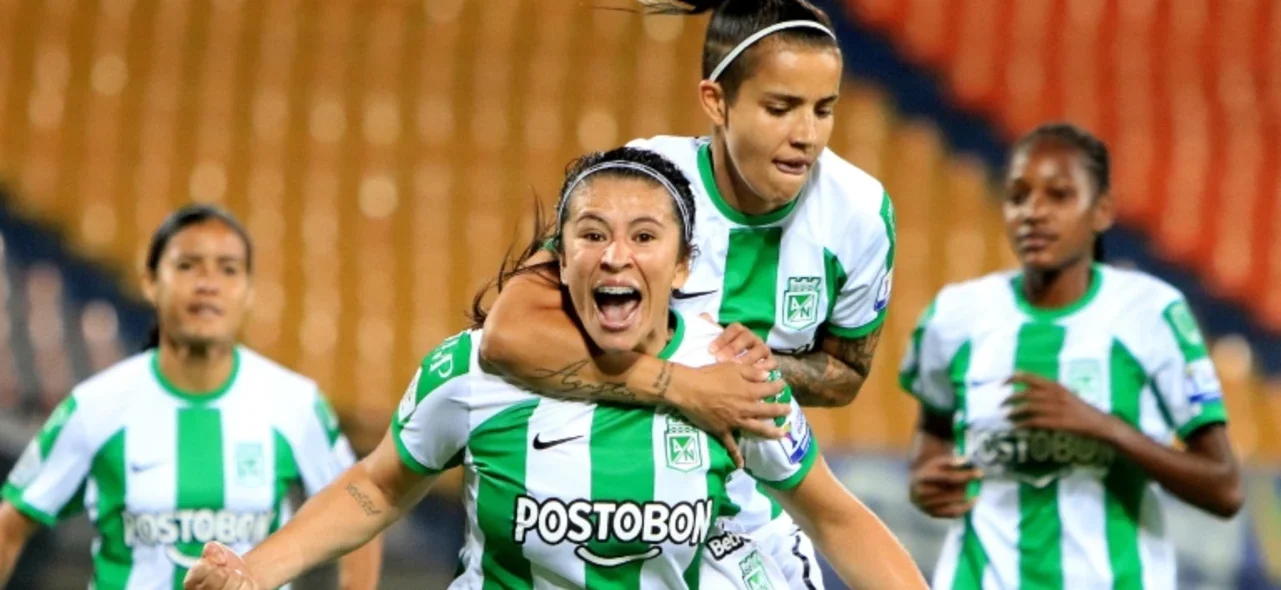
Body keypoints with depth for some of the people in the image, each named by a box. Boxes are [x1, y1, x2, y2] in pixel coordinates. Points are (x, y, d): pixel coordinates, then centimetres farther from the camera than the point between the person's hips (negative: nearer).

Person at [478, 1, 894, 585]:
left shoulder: (860, 211, -14)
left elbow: (846, 372, 3)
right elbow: (509, 333, -38)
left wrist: (762, 365, -19)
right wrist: (685, 386, -40)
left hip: (750, 514, 4)